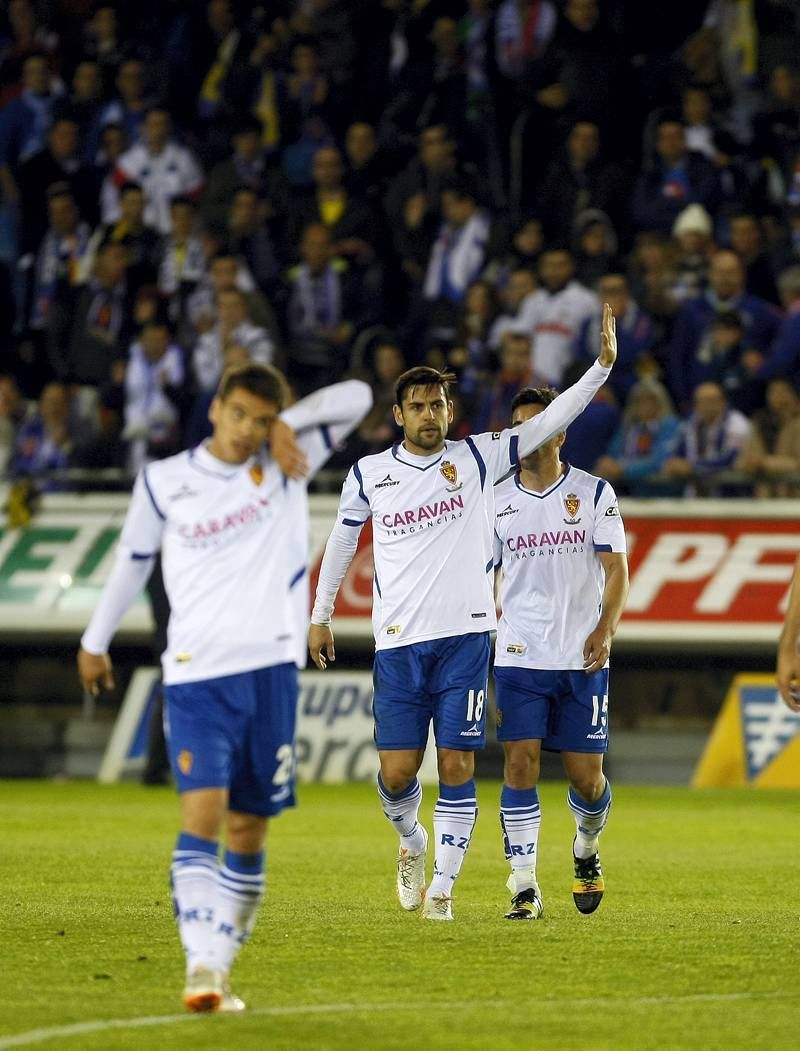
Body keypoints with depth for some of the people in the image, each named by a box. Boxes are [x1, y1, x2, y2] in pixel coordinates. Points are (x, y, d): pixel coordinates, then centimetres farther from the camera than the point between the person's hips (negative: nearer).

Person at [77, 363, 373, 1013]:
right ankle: (202, 965, -26)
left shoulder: (287, 466, 6)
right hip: (195, 676, -2)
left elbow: (356, 397, 3)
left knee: (248, 829, 5)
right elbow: (132, 561, 19)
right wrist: (96, 640, 26)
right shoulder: (163, 482, 6)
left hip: (270, 671, 2)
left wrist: (285, 425, -6)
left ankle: (221, 967, 15)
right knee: (202, 813, -17)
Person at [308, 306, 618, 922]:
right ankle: (412, 842, 29)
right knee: (397, 773, -2)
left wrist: (603, 365, -13)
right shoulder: (369, 474, 6)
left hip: (465, 635, -1)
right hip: (399, 643, 1)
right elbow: (342, 541, 20)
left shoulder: (477, 458, 3)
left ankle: (443, 885, 4)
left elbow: (548, 422, -2)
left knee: (457, 768, -4)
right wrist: (321, 616, 21)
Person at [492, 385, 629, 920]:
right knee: (520, 764, -11)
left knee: (587, 775, 2)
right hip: (519, 655, 1)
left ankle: (587, 849, 33)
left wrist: (605, 629, -16)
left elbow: (616, 570, -1)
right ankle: (525, 887, -9)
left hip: (582, 657, -1)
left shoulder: (594, 493, 1)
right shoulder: (497, 500, 7)